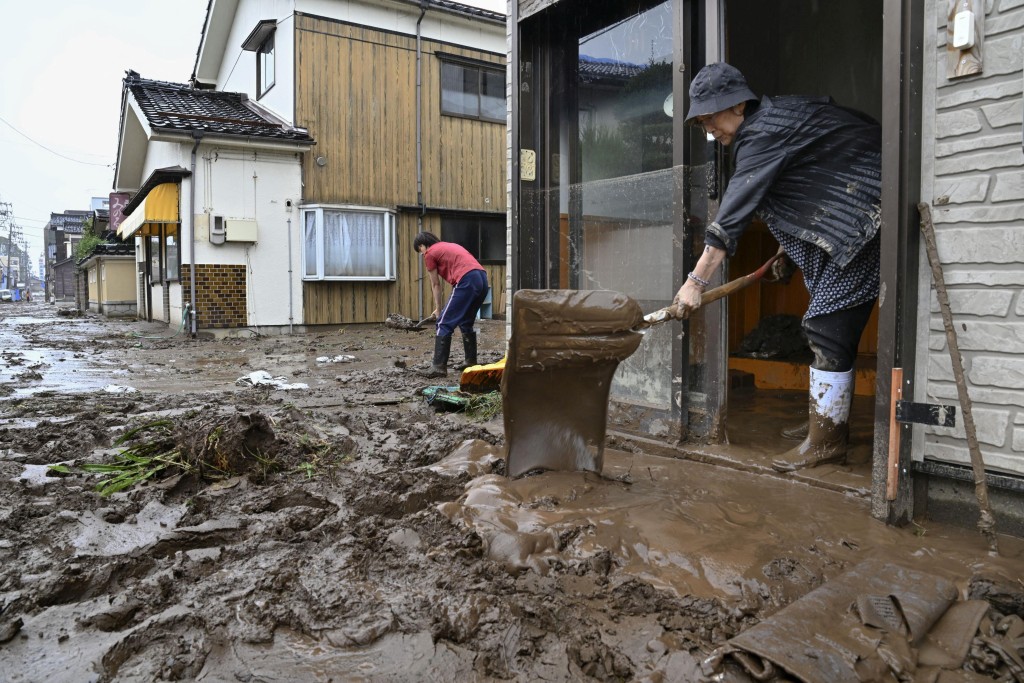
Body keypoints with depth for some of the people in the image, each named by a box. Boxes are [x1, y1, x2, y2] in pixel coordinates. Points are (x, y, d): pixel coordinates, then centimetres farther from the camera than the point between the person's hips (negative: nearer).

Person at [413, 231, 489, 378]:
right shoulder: (450, 245, 32)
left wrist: (438, 309, 25)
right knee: (466, 322, 22)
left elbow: (436, 285, 14)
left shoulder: (430, 254, 10)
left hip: (467, 281, -8)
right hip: (482, 278, 8)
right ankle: (471, 362, 25)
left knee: (444, 323, -1)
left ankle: (439, 366, -3)